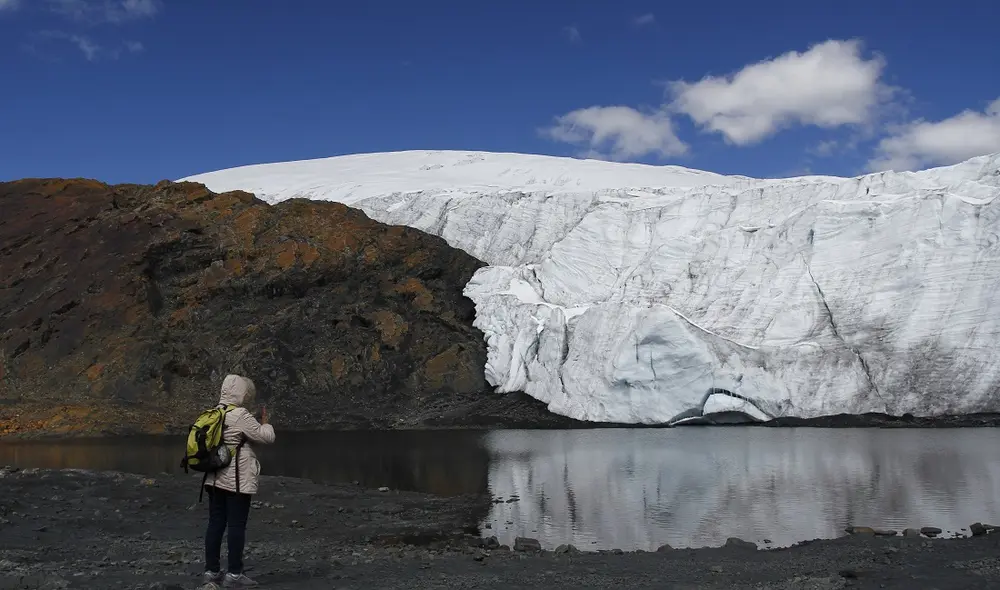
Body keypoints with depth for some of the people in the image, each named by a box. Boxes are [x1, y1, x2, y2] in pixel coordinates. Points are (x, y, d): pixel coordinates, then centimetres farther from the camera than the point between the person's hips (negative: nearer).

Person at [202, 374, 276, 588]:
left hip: (216, 479, 8)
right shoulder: (241, 416, -15)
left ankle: (211, 570, 16)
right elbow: (267, 437, -12)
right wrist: (264, 421, 6)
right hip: (237, 480, -8)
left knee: (215, 523, 11)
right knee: (237, 525, -3)